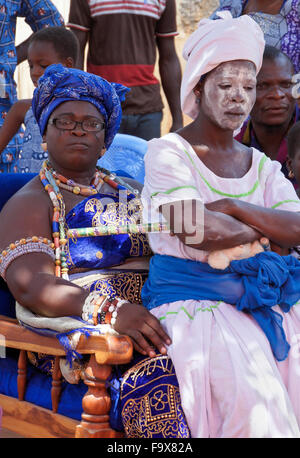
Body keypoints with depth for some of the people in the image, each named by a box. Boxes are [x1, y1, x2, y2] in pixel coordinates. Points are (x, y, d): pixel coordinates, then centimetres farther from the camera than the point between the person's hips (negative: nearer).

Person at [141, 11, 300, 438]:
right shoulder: (167, 152, 0)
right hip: (191, 301, -5)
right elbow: (200, 232, -15)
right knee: (249, 386, -30)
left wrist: (231, 206, -10)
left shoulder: (262, 165, 17)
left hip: (262, 298, 5)